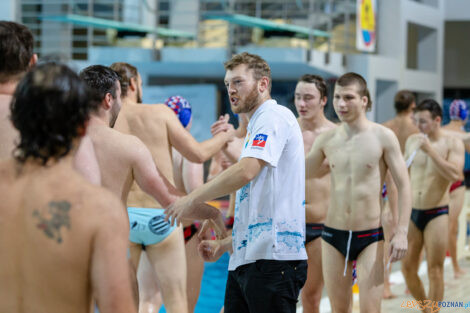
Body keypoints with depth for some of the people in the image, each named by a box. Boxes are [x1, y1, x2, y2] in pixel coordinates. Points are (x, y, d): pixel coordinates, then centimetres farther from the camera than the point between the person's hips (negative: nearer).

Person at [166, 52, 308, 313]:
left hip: (273, 259, -10)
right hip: (244, 261, 10)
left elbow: (245, 172, -20)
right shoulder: (257, 127, 26)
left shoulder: (275, 116, -5)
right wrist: (225, 245, 21)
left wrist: (193, 198, -11)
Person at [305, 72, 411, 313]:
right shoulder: (327, 139, 3)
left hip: (370, 237, -3)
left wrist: (401, 232, -12)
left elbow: (403, 186, -5)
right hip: (333, 234, 3)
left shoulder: (383, 137, -6)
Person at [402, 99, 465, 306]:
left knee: (435, 271, -3)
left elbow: (455, 175, -22)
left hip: (437, 214, -5)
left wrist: (430, 151, -25)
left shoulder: (453, 144, -7)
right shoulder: (412, 141, 6)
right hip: (411, 212, 5)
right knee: (407, 268, 7)